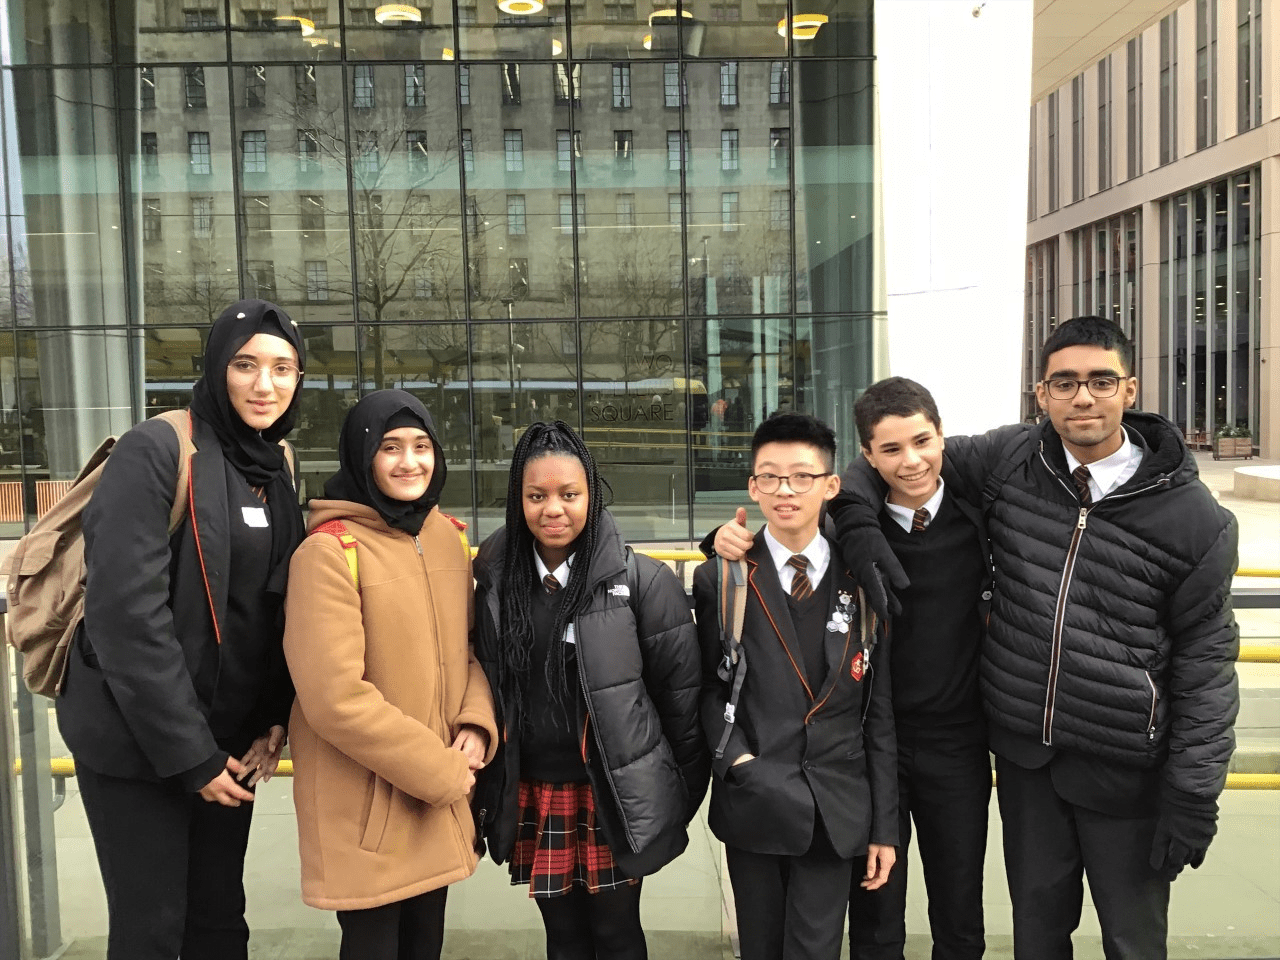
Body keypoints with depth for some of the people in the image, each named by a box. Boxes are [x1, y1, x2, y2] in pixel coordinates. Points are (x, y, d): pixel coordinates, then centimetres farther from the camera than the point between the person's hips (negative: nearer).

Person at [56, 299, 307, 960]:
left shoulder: (278, 468, 5)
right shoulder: (156, 451, -15)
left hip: (230, 739, 6)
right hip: (136, 742, -6)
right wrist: (187, 752, -18)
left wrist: (276, 719, -1)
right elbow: (125, 611, -20)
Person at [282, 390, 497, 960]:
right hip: (365, 804, -6)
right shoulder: (329, 552, -16)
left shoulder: (449, 539, 5)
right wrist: (439, 771, -15)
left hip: (440, 797, 6)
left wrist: (477, 725, -6)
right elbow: (335, 697, -21)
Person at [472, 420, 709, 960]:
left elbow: (681, 693, -6)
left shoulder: (641, 581, -11)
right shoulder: (495, 581, 0)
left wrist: (685, 794, -1)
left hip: (614, 798, -3)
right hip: (532, 799, 3)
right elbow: (486, 689, 7)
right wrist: (487, 793, 9)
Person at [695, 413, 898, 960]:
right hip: (751, 804, 0)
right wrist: (736, 759, -13)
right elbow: (709, 686, 4)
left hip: (836, 810, 0)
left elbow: (881, 713, 3)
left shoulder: (863, 582, 2)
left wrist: (884, 827, 2)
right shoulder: (719, 580, -1)